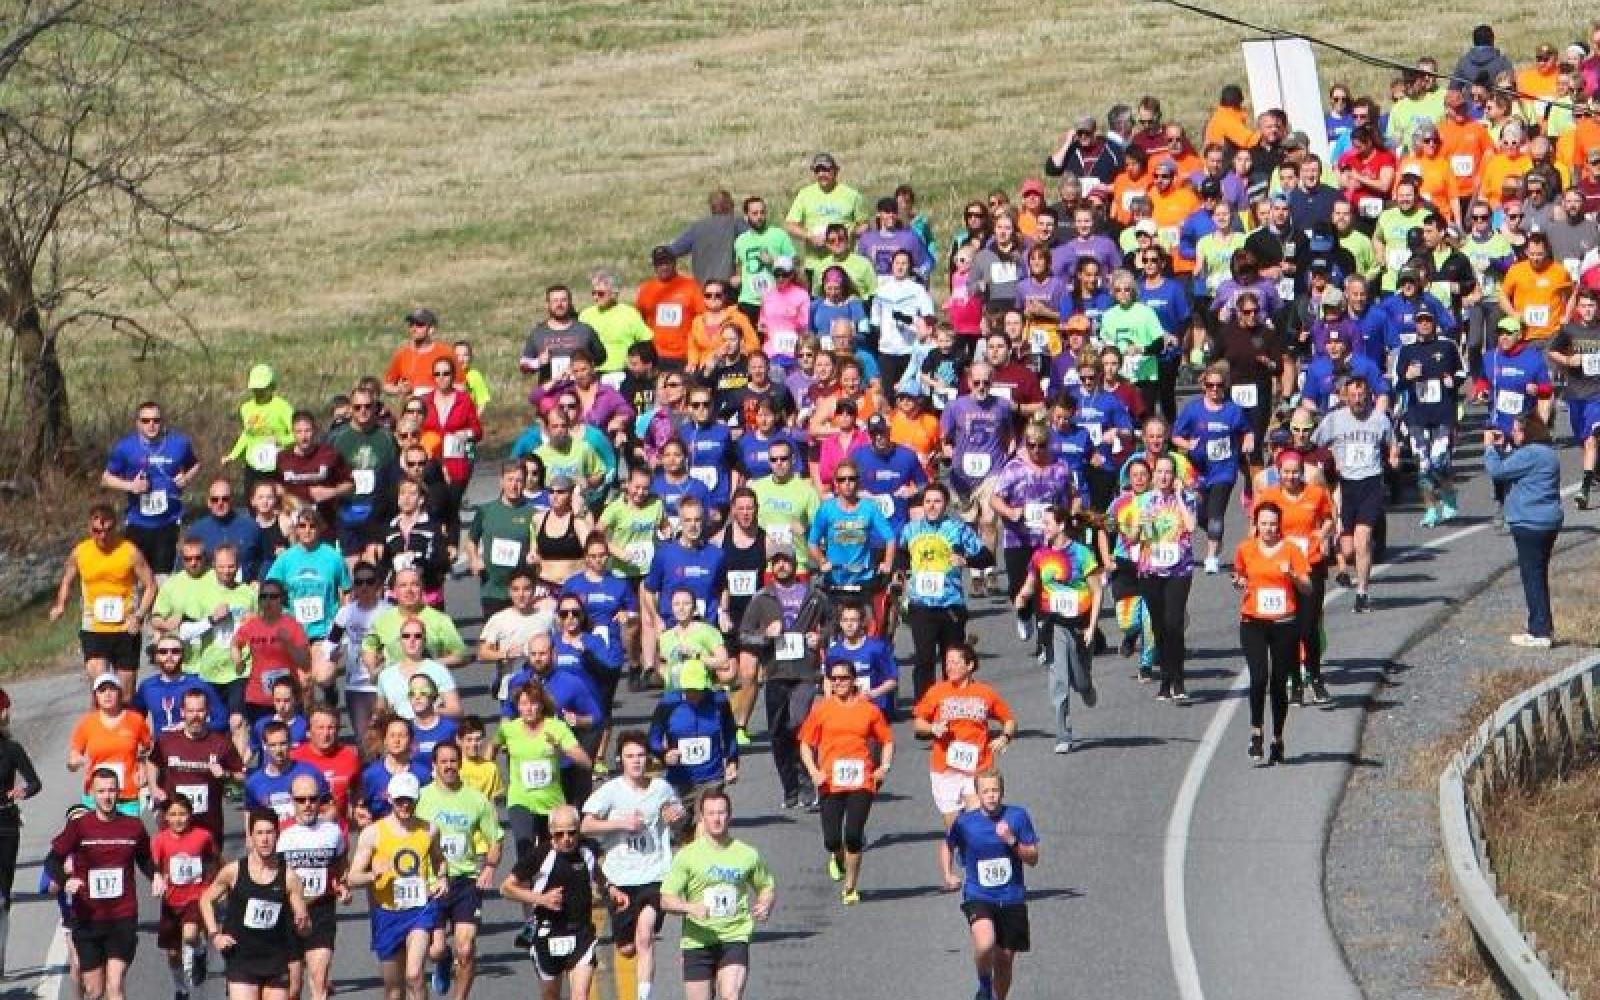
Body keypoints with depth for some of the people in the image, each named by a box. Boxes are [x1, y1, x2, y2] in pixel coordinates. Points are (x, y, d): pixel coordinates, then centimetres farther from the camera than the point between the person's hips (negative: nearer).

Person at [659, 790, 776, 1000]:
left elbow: (767, 887, 22)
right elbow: (666, 900, -3)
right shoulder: (687, 855, 0)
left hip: (735, 939, 0)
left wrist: (764, 906, -1)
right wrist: (690, 908, -24)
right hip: (697, 941, 0)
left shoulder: (747, 854, 6)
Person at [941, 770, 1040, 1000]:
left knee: (1005, 960, 8)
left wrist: (1012, 842, -18)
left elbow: (1033, 859, -2)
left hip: (1012, 897, 2)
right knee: (985, 944, -28)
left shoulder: (1018, 816, -4)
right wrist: (948, 875, 7)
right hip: (978, 897, -2)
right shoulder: (965, 822, -4)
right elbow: (947, 845, 17)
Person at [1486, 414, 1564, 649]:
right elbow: (1510, 469, 20)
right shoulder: (1545, 453, 14)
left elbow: (1497, 470, -18)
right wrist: (1502, 447, 10)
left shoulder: (1531, 454, -18)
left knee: (1533, 577, -5)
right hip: (1547, 522, 10)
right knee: (1538, 577, 17)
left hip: (1530, 524, -10)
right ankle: (1543, 629, 23)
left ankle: (1540, 632, -5)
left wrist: (1490, 447, -4)